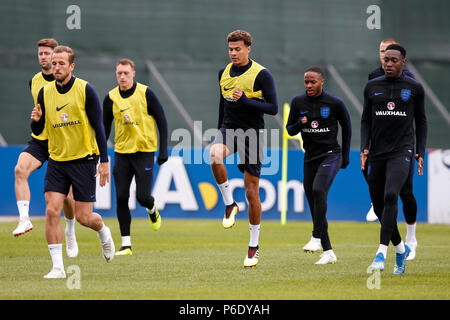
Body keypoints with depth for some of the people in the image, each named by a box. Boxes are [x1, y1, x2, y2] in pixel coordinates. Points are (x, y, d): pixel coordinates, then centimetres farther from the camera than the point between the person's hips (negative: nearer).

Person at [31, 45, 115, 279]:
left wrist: (104, 161, -11)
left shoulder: (85, 90, -8)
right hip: (56, 161, 3)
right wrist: (36, 120, -16)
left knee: (83, 217, -2)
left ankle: (104, 233, 34)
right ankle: (58, 267, -9)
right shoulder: (45, 93, 2)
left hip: (83, 159, -3)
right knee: (52, 210, -13)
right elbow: (38, 131, 8)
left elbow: (98, 126, -6)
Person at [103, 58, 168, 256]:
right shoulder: (111, 98, 1)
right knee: (121, 198, -5)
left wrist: (163, 150, -7)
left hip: (145, 151, -3)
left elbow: (161, 121, -2)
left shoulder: (145, 93, -7)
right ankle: (126, 244, 1)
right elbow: (105, 127, 10)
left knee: (142, 197, -9)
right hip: (122, 152, 3)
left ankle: (152, 210, 29)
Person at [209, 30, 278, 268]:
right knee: (214, 155, -33)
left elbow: (273, 108, -9)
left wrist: (245, 101, -20)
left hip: (252, 132, -4)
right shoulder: (224, 73, 10)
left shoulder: (261, 74, -7)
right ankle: (229, 204, -13)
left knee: (252, 192, -1)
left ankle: (254, 246, 11)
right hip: (228, 129, 4)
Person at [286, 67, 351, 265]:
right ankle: (328, 253, 8)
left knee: (318, 190, -29)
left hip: (331, 155, -4)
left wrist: (345, 156, 10)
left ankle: (316, 238, -23)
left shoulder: (334, 103, -7)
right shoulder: (298, 102, 2)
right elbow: (290, 130, 9)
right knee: (315, 207, 3)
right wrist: (299, 124, -14)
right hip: (310, 158, 4)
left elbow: (346, 127, 7)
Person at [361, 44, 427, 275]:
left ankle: (382, 253, -27)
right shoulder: (372, 87, 8)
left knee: (390, 196, -25)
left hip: (401, 152, -3)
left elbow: (421, 121, 11)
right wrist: (364, 148, 0)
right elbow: (366, 120, 13)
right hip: (377, 154, 4)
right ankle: (401, 249, 28)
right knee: (379, 207, 5)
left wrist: (420, 152, 5)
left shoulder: (414, 88, 3)